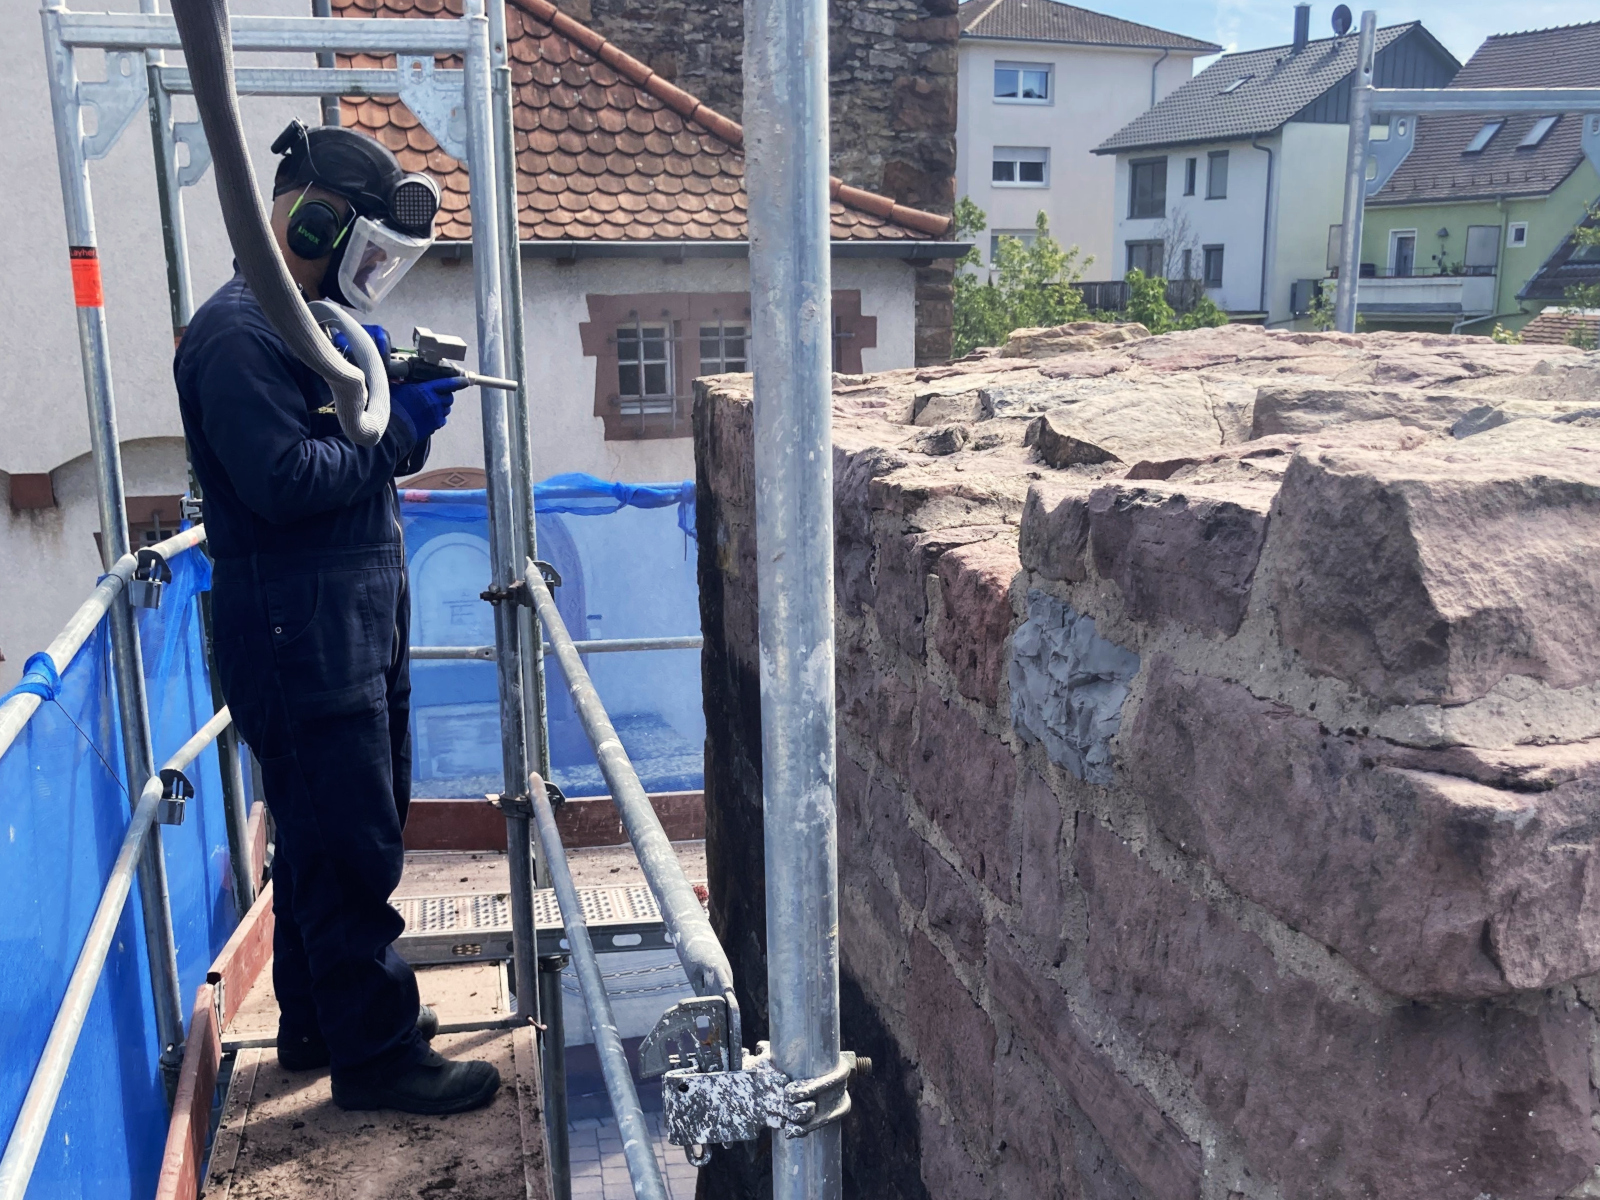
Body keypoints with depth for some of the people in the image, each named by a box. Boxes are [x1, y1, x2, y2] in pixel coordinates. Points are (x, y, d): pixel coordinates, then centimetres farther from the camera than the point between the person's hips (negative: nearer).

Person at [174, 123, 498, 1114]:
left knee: (340, 836, 18)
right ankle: (379, 1054, 9)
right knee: (352, 850, -3)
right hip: (300, 638, -10)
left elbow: (367, 458, 19)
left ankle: (320, 1019, 33)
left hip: (362, 623, 10)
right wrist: (393, 434, -16)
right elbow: (282, 479, -25)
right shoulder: (239, 335, -15)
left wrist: (409, 407, 0)